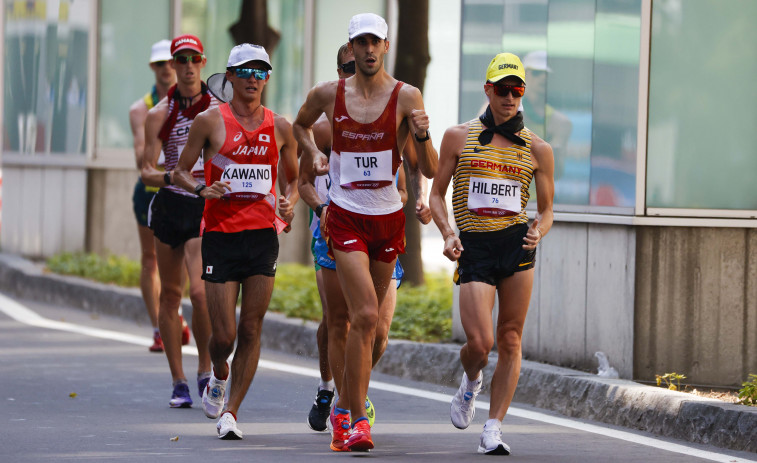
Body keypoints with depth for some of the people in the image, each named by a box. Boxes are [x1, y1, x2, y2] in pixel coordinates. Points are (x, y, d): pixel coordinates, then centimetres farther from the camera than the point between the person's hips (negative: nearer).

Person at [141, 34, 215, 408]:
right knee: (170, 294, 6)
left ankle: (205, 371, -1)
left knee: (200, 291, -18)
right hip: (169, 206, 2)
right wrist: (169, 177, -21)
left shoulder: (220, 108, 2)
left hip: (207, 208, -2)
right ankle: (178, 381, 14)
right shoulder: (160, 114, 3)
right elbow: (146, 171, -1)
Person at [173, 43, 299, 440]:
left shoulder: (279, 127, 8)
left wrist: (290, 202, -3)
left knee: (251, 330, -2)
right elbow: (182, 171, 6)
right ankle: (219, 376, 30)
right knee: (223, 335, -5)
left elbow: (293, 179, 19)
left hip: (263, 235, 2)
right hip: (220, 235, -2)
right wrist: (202, 189, -15)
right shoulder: (211, 121, 0)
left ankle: (230, 412, 7)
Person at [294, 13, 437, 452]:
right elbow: (301, 124, 24)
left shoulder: (406, 97, -5)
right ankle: (358, 419, -14)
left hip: (389, 217, 2)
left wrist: (422, 136, -28)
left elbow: (431, 171, -9)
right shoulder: (328, 94, -1)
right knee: (365, 315, -17)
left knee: (370, 322, 13)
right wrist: (313, 152, 6)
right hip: (346, 216, -2)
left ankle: (347, 407, 32)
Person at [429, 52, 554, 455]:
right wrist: (448, 233, -8)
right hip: (474, 248, -1)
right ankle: (470, 381, 25)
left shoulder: (537, 150, 8)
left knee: (509, 341, -1)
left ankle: (493, 430, 7)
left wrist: (537, 233, -9)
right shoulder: (459, 137, 6)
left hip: (517, 244, 1)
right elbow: (437, 194, 9)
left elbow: (546, 210, 13)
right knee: (479, 344, -12)